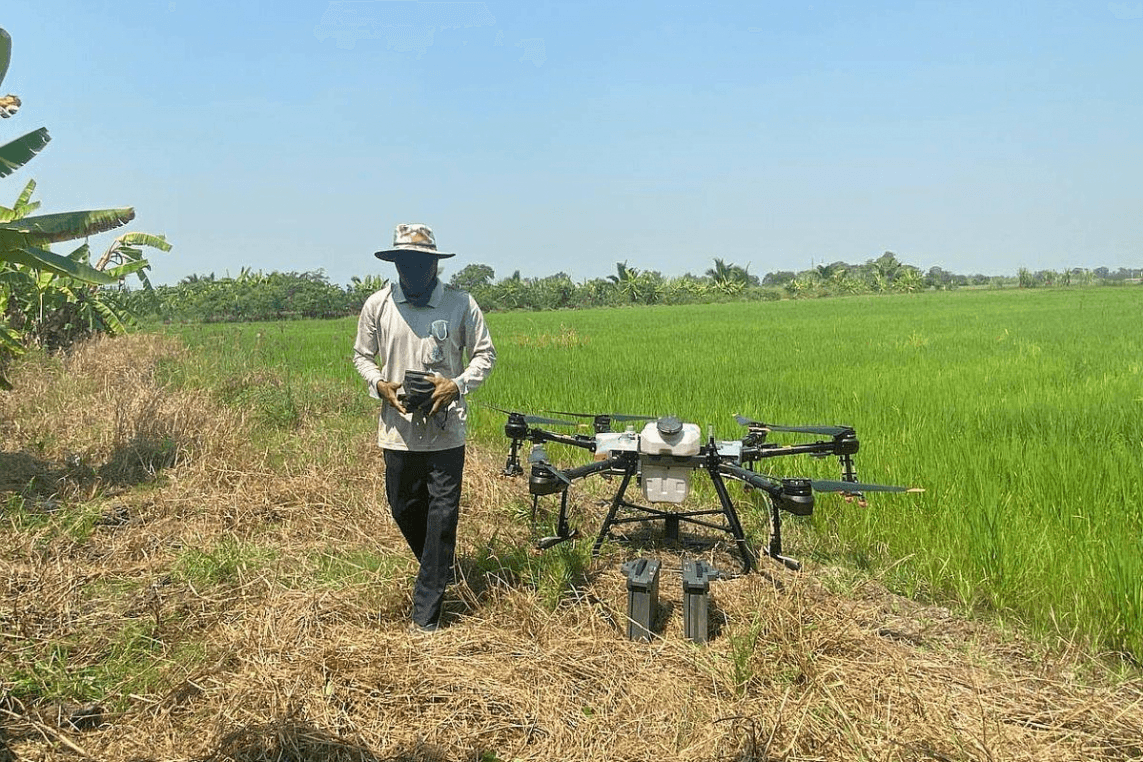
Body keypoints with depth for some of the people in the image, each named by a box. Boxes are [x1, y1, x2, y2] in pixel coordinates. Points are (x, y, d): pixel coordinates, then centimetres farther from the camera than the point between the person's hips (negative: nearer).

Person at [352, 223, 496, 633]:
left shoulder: (460, 304, -5)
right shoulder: (377, 305, 0)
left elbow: (484, 354, 2)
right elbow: (362, 355, 12)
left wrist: (458, 385, -15)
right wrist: (379, 385, -9)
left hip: (446, 429, -2)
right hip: (398, 428, 3)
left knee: (442, 516, -1)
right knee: (404, 508, 14)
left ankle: (426, 610, 10)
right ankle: (439, 571, 44)